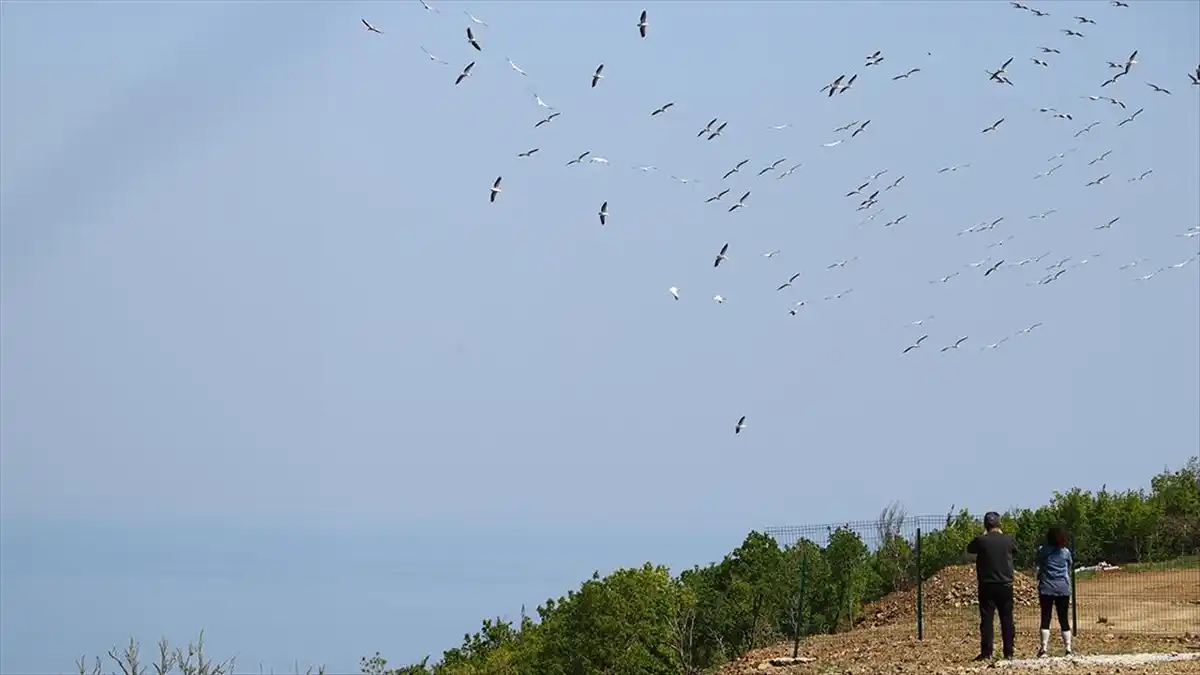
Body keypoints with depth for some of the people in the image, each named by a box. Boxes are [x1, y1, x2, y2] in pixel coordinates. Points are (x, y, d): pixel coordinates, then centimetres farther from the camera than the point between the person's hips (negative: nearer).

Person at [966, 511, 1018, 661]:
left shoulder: (981, 540, -10)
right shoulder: (1008, 540, -4)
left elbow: (969, 548, 10)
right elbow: (1015, 549, 18)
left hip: (986, 586, -2)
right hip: (1005, 585, 2)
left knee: (986, 620, 0)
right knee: (1007, 620, 8)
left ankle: (986, 653, -5)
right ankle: (1008, 652, 8)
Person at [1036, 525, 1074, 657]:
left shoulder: (1042, 550, -3)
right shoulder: (1066, 552, 1)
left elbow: (1036, 560, 16)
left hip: (1046, 588, -1)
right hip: (1063, 588, 1)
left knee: (1045, 618, -1)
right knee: (1064, 619, 5)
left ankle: (1043, 648, -9)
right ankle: (1068, 648, 3)